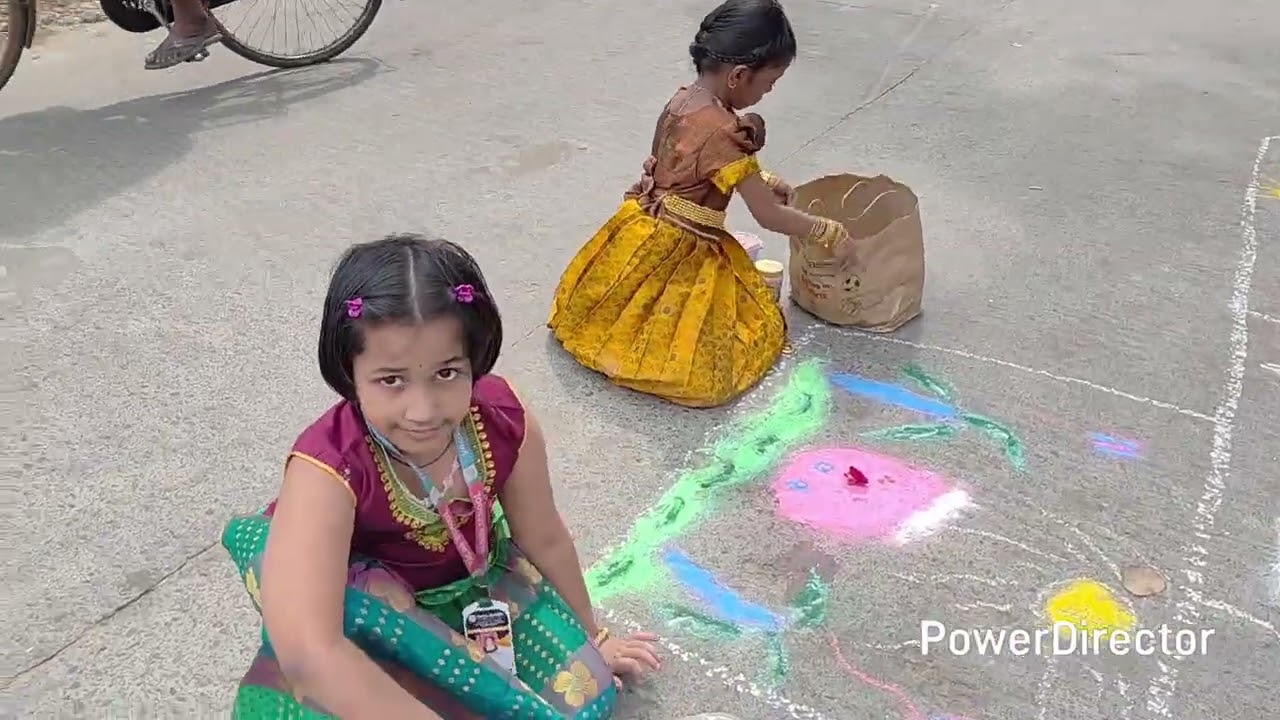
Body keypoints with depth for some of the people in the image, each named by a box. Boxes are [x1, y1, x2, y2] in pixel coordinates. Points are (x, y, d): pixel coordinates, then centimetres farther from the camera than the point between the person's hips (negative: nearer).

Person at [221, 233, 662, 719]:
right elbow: (309, 654, -48)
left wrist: (589, 640, 9)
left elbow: (546, 541, -6)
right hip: (367, 613, -3)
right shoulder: (329, 466, -37)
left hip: (466, 585, 3)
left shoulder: (504, 422, -25)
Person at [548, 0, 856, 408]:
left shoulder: (684, 99, 0)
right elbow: (769, 217, -21)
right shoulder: (722, 132, -26)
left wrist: (761, 182, 15)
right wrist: (830, 234, -10)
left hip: (641, 233, 8)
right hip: (680, 253, -8)